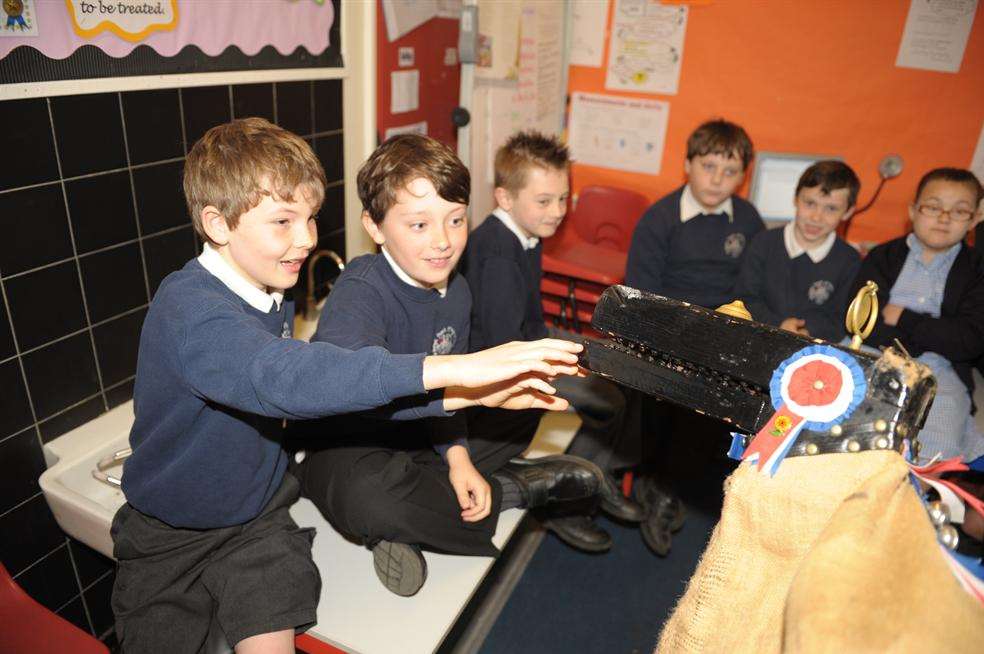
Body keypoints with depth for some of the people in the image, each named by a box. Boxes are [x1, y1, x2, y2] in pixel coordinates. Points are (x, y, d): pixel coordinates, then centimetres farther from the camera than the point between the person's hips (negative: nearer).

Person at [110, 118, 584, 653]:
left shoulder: (272, 297, -2)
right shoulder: (188, 309, -28)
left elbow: (326, 389, -6)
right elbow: (280, 377, -45)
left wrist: (460, 396, -19)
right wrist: (450, 369, -51)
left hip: (258, 515, 4)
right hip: (170, 532, -4)